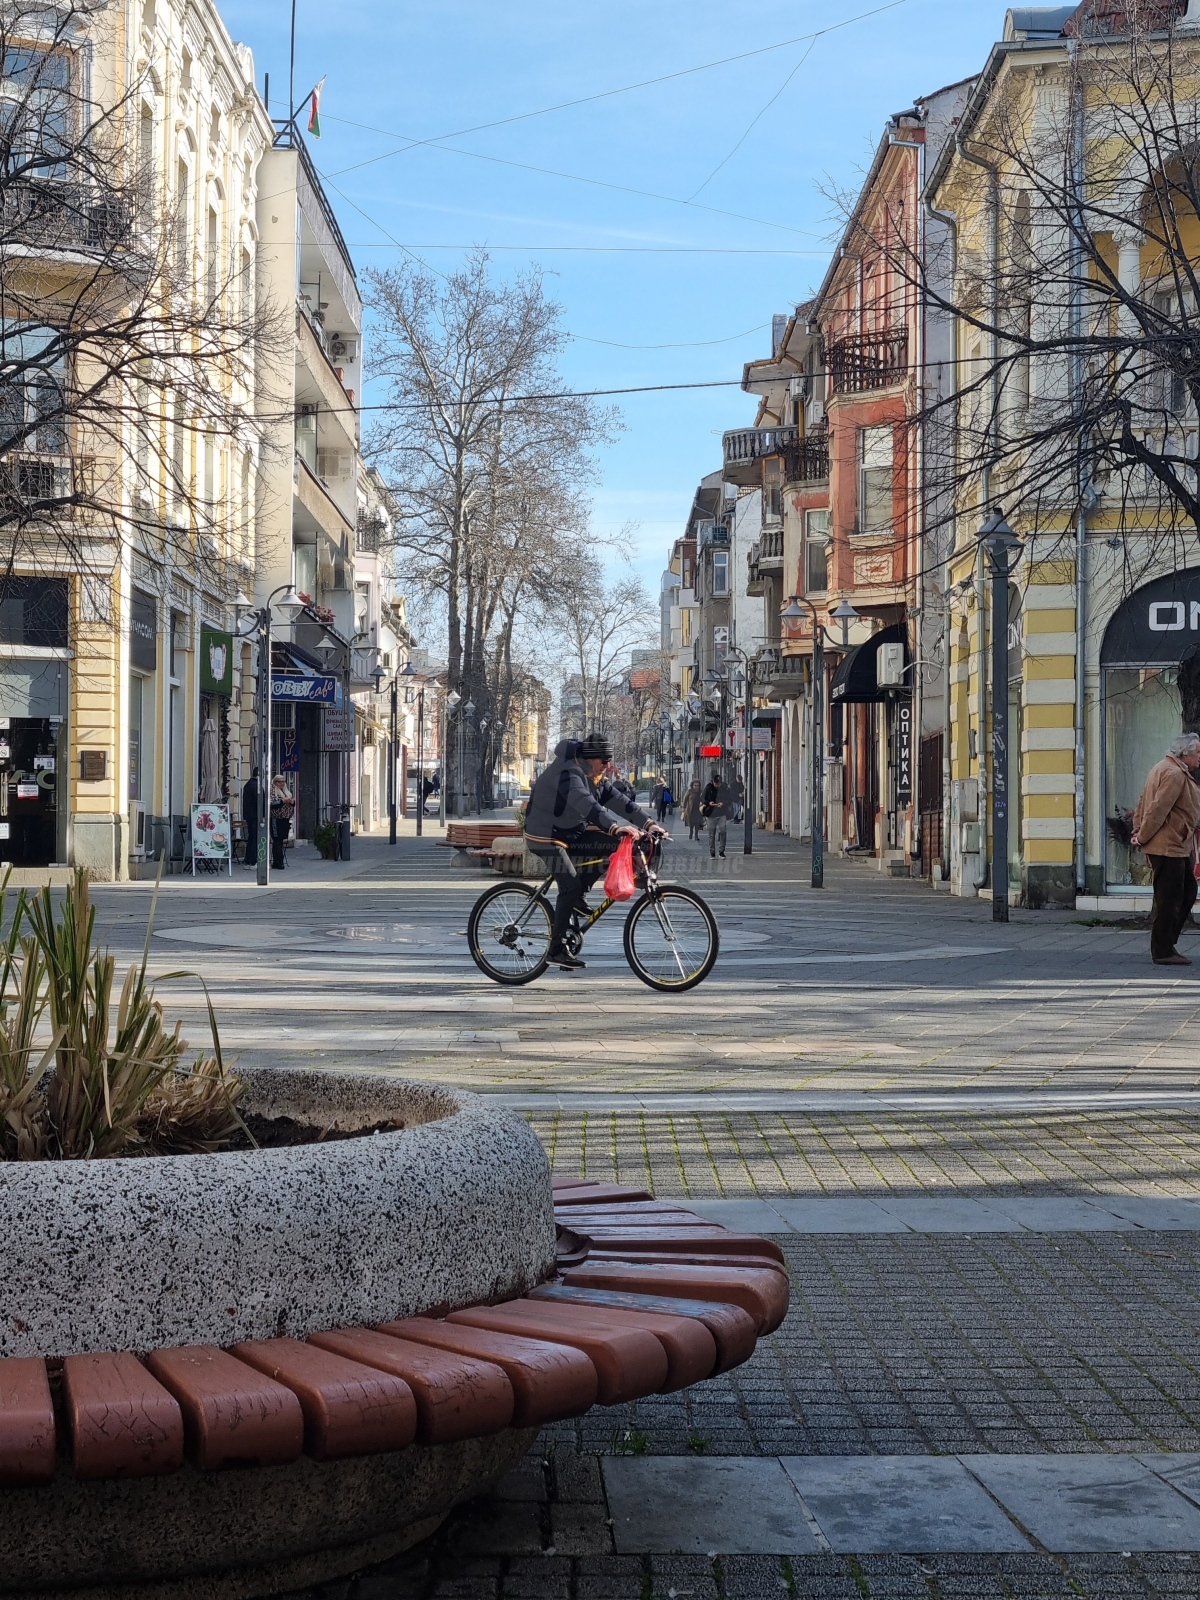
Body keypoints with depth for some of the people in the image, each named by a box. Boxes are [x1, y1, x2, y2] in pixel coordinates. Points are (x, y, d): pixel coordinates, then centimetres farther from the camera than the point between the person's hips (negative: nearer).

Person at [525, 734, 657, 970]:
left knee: (614, 844, -5)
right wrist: (616, 826, -51)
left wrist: (648, 823, -11)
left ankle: (577, 896, 5)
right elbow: (586, 804, -40)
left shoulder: (595, 778, 6)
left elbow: (619, 801, 1)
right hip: (546, 835, -9)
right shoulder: (567, 773, -25)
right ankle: (557, 949, -11)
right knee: (569, 886, -19)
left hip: (572, 832, 9)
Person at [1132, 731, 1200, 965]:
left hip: (1179, 847, 11)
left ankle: (1165, 945, 19)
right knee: (1169, 899, -6)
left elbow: (1142, 805, 19)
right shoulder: (1174, 774, -18)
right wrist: (1143, 838, -16)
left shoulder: (1164, 769, 17)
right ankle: (1162, 952, 0)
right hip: (1168, 847, -11)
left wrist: (1139, 831, 11)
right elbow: (1158, 809, -22)